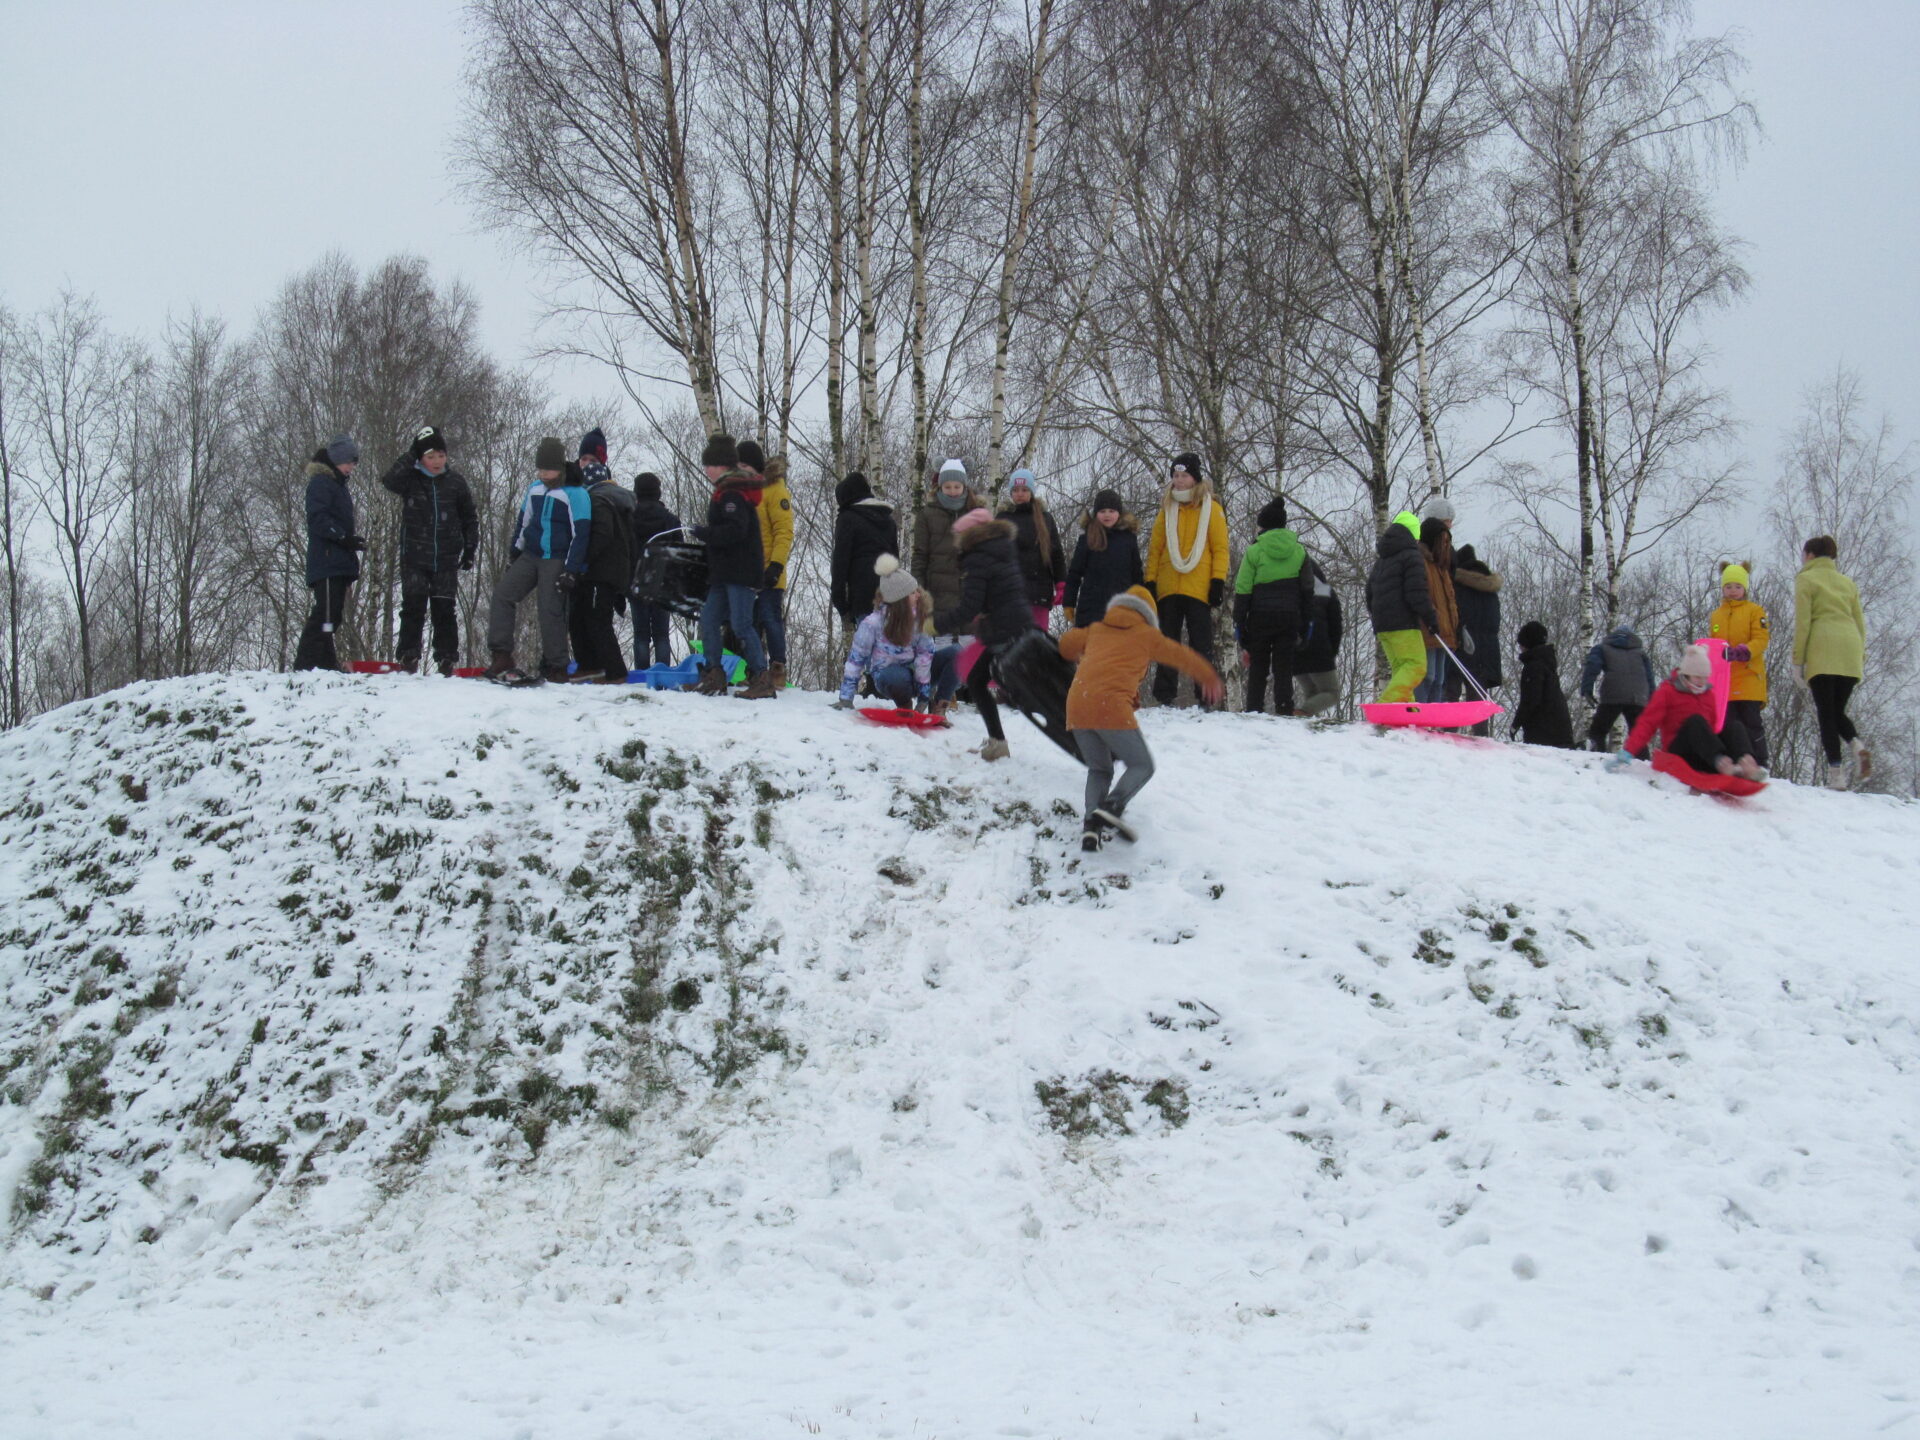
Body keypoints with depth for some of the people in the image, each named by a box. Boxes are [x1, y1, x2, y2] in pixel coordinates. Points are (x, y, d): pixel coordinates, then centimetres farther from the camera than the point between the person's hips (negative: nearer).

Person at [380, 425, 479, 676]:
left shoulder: (455, 481, 4)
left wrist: (470, 549, 7)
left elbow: (470, 518, 13)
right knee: (413, 607, -4)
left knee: (444, 609, 3)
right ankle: (407, 657, 0)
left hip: (446, 558, 1)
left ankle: (447, 659, 10)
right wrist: (411, 455, -23)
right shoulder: (410, 478, 0)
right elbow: (389, 480, -23)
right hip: (414, 557, -1)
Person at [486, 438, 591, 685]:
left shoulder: (576, 494, -10)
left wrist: (571, 571, -15)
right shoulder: (535, 488, 10)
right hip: (530, 557, 6)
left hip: (557, 562, -6)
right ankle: (500, 657, -8)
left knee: (551, 611, -10)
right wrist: (514, 553, 22)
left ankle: (555, 667, 0)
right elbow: (523, 521, 23)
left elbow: (580, 535, -11)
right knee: (502, 594, -8)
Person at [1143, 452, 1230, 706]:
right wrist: (1150, 582, 3)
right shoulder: (1167, 509, 14)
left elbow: (1220, 548, 2)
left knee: (1201, 645, -1)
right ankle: (1164, 695, 9)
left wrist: (1218, 581, -8)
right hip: (1168, 589, 3)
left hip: (1199, 589, -3)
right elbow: (1155, 548, 12)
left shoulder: (1211, 509, 5)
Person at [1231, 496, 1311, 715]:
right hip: (1290, 617, 2)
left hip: (1260, 617, -2)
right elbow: (1307, 590, 8)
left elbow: (1242, 591, -5)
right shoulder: (1299, 551, 6)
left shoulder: (1254, 551, -5)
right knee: (1284, 666, 4)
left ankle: (1254, 708, -1)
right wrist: (1305, 622, 13)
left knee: (1257, 665, 6)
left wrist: (1239, 623, -1)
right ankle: (1284, 710, -3)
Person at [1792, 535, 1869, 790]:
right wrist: (1861, 658, 22)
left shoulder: (1806, 579, 6)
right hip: (1851, 654, 5)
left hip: (1822, 654, -5)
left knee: (1826, 713, -3)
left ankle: (1836, 770, -14)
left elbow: (1802, 622, -3)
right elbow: (1860, 622, 19)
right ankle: (1857, 745, -15)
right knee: (1838, 711, 14)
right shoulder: (1847, 582, 23)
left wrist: (1798, 660, -2)